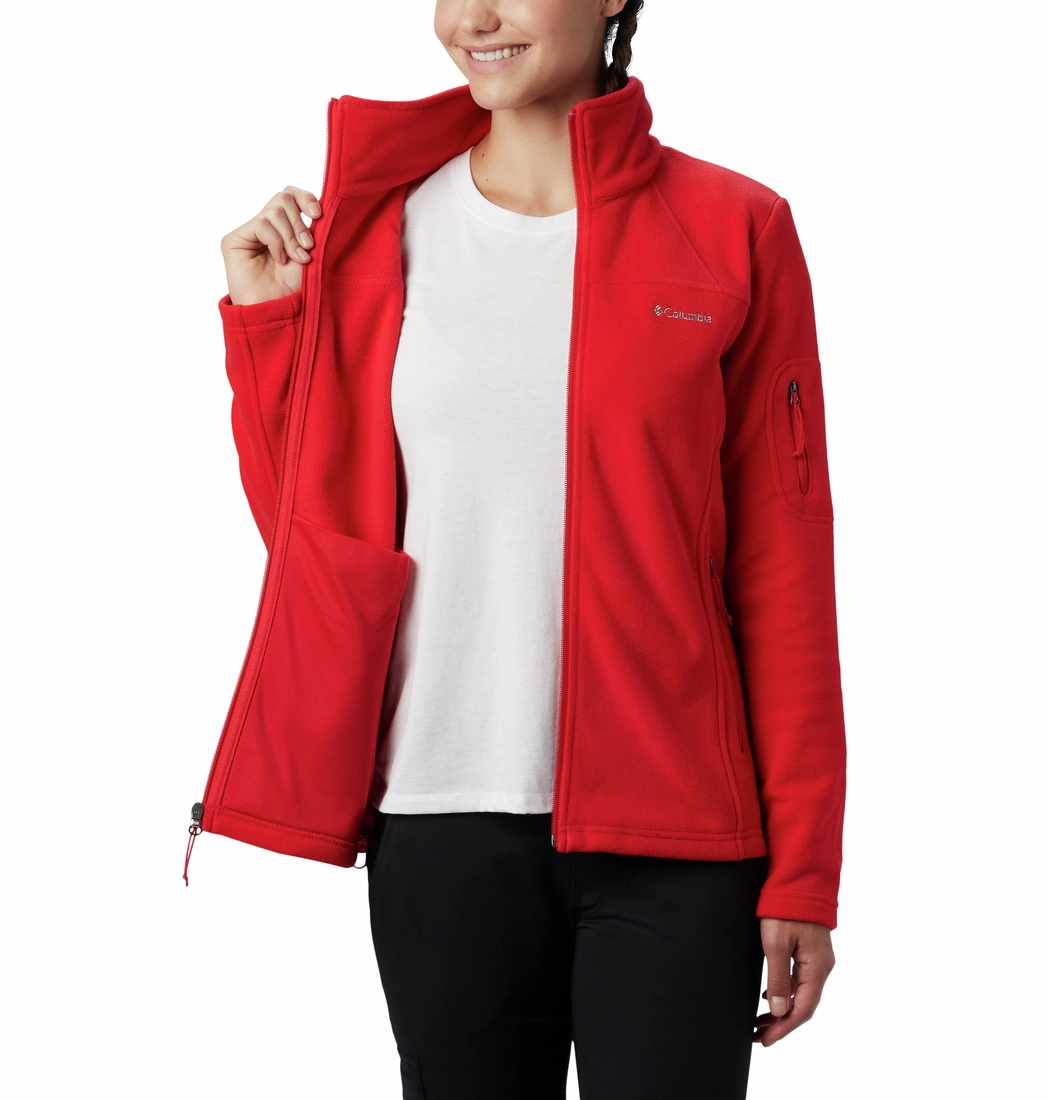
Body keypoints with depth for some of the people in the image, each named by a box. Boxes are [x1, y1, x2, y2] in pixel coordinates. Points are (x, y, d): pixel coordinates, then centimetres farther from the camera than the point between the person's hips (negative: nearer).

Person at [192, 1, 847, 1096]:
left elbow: (785, 567, -1)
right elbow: (315, 534, 10)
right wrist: (264, 322, 2)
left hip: (670, 826, -2)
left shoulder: (734, 231, 0)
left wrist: (803, 873, -3)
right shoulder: (375, 228, 6)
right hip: (439, 813, 2)